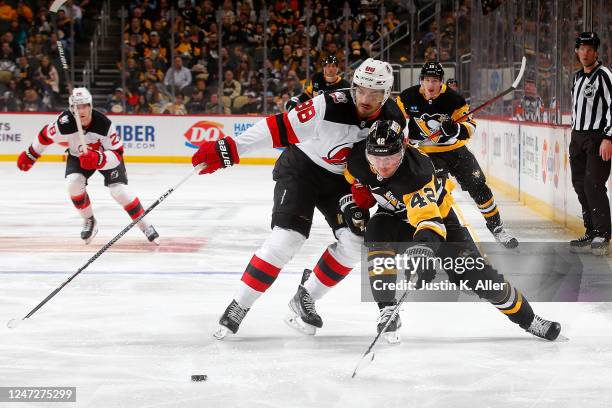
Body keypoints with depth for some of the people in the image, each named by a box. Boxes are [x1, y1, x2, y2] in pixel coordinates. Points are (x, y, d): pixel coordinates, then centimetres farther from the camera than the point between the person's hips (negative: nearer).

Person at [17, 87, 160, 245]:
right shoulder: (64, 123, -30)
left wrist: (98, 159, -48)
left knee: (119, 190, -19)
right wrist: (29, 155, 2)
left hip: (106, 154, -2)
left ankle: (145, 226, -3)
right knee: (73, 182, -24)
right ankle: (89, 221, 1)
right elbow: (46, 136, -9)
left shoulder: (104, 124, -35)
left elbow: (117, 153, -29)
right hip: (77, 156, 2)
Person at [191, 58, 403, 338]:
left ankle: (305, 299, 8)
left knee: (354, 241, -9)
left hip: (340, 178, 5)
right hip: (301, 168, -5)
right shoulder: (331, 107, -32)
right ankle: (239, 306, -7)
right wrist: (228, 150, -41)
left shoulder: (393, 119, -14)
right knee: (287, 238, -19)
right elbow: (280, 128, -34)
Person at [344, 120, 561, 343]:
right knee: (377, 234, -30)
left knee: (475, 272, -8)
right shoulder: (358, 159, -24)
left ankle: (527, 318, 12)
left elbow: (428, 217, -55)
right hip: (395, 216, 4)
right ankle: (387, 311, -25)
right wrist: (353, 206, -9)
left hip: (439, 213, -4)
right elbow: (357, 183, 3)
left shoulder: (415, 172, -42)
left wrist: (424, 250, -70)